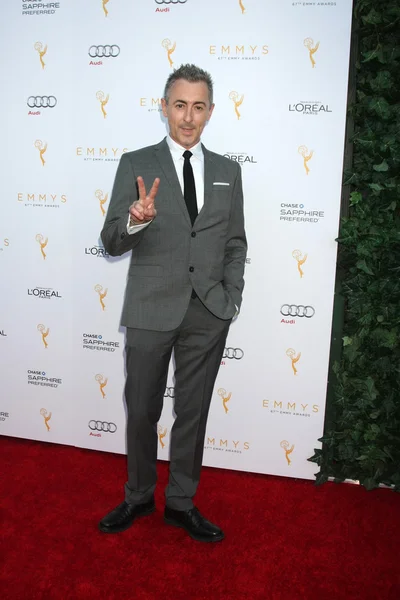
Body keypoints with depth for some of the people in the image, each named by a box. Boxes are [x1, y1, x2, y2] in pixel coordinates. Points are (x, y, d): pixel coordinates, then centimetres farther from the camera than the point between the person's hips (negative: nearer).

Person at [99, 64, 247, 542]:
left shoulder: (228, 172, 7)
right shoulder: (135, 164, -2)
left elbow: (236, 244, 12)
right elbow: (111, 243, -6)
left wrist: (231, 300, 2)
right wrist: (136, 220, -27)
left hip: (208, 314, 2)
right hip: (150, 310, -2)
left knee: (193, 412, 12)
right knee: (141, 411, 11)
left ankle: (181, 503, 31)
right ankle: (138, 497, 34)